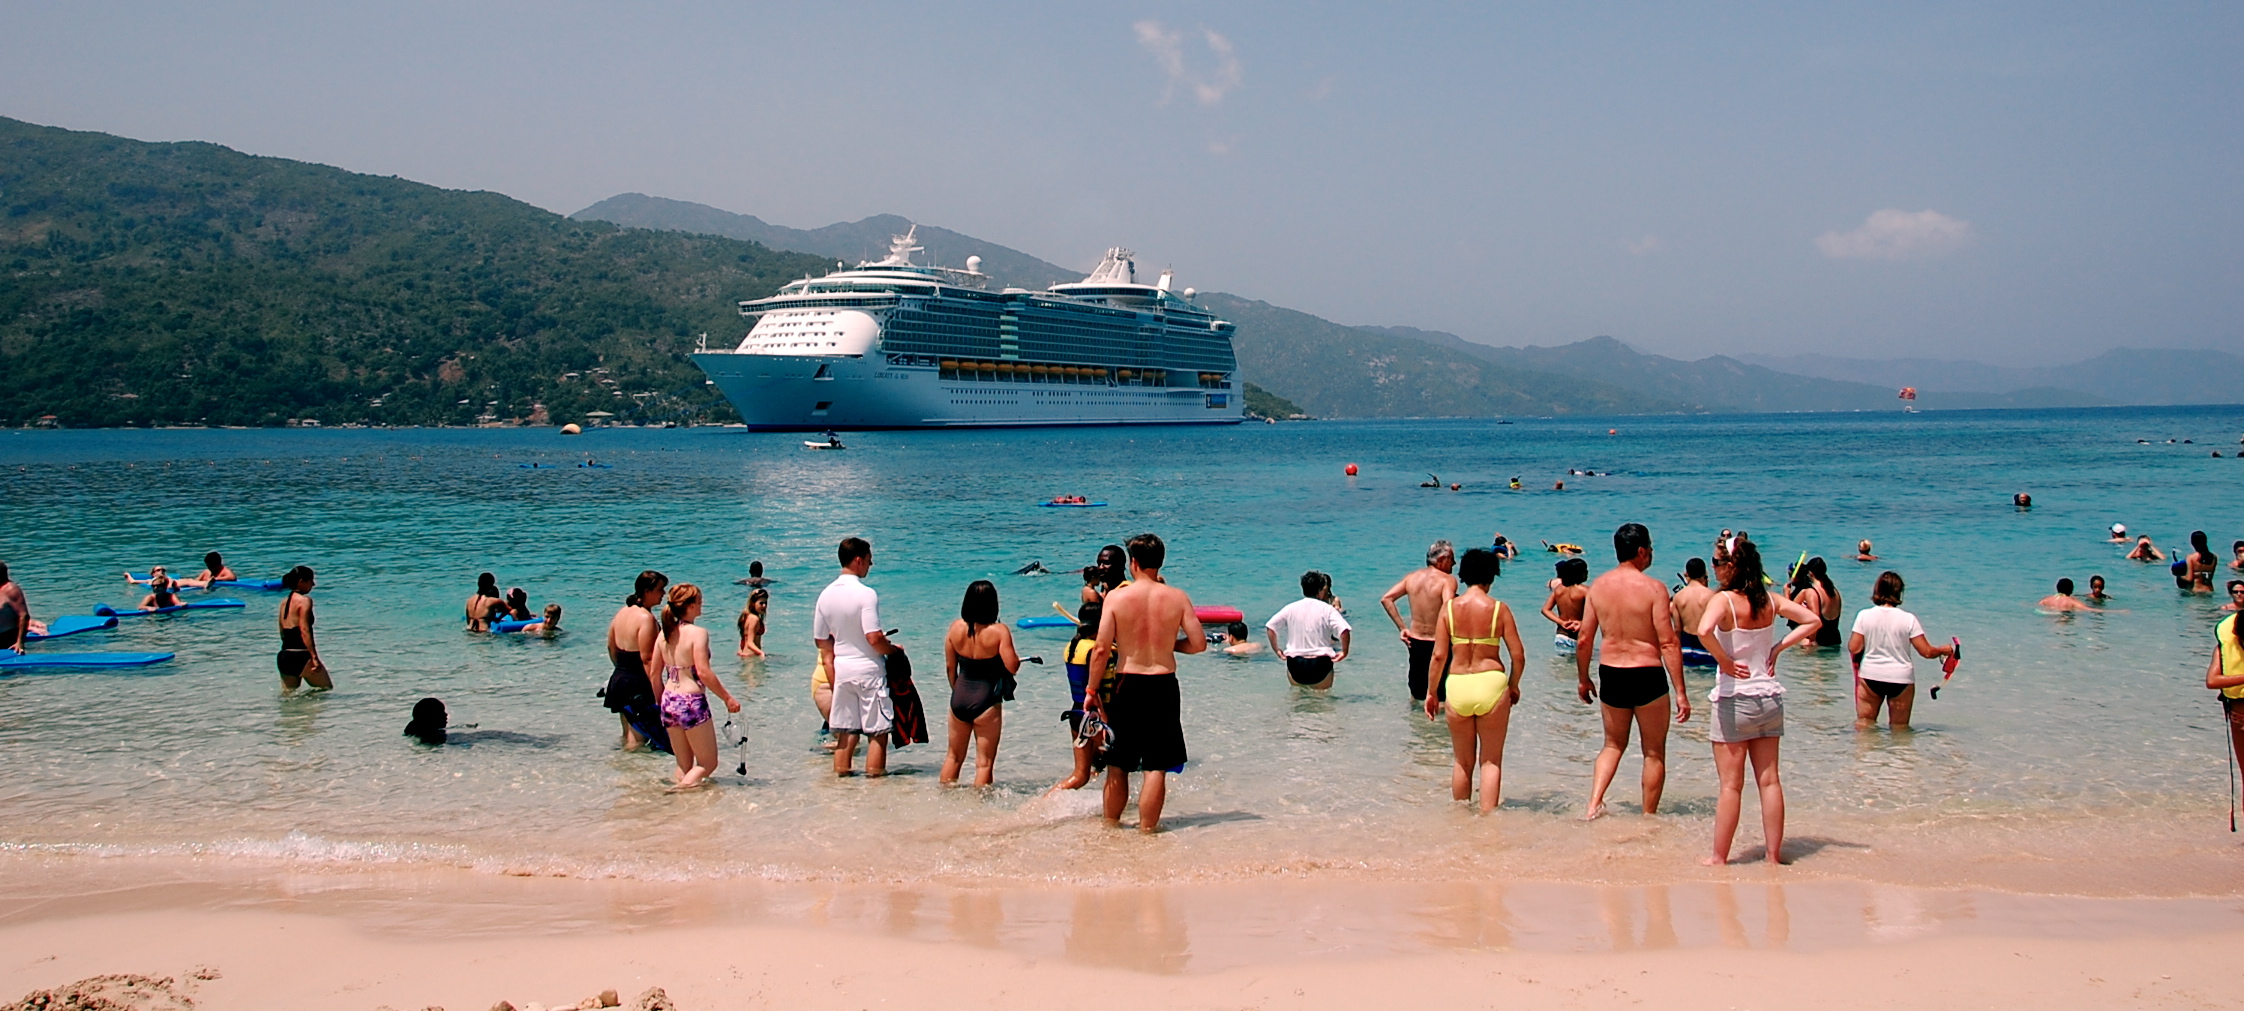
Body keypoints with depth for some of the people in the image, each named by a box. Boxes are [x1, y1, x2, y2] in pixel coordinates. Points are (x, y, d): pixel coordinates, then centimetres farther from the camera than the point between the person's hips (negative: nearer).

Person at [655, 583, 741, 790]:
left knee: (683, 766, 19)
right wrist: (727, 698, -12)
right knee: (708, 764, 5)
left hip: (669, 702, 7)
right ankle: (684, 788, -17)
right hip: (692, 701, -7)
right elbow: (703, 672, -19)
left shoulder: (665, 633, 6)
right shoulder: (697, 633, -13)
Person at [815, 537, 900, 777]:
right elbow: (874, 638, -22)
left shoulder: (826, 595, 5)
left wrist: (834, 680, 16)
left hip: (841, 670, 6)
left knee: (845, 732, 12)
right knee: (877, 732, 2)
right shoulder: (866, 594, -16)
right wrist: (893, 649, -2)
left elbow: (821, 640, 10)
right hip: (868, 669, -6)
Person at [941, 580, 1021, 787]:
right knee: (984, 762, 5)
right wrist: (1018, 659, 6)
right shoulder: (999, 631, -14)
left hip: (959, 698, 5)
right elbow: (1012, 666, -17)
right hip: (986, 700, -5)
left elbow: (950, 667, 6)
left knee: (954, 756, 20)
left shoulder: (956, 627, -1)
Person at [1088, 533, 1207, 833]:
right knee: (1156, 767, 5)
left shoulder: (1116, 597, -7)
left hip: (1126, 685, 0)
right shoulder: (1177, 597, -4)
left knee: (1118, 765, 14)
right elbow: (1199, 643, -4)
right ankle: (1147, 830, 6)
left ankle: (1110, 827, 25)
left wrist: (1092, 690, -1)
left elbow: (1101, 649, -10)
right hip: (1163, 685, 0)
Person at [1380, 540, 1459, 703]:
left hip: (1415, 643, 6)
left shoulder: (1412, 578, 7)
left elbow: (1386, 599, 5)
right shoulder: (1447, 580, -12)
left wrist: (1402, 627, 6)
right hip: (1437, 644, -6)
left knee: (1416, 694, 23)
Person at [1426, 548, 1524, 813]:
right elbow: (1518, 655, -3)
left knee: (1462, 761, 16)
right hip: (1491, 682, -2)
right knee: (1491, 760, 8)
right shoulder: (1498, 609, -4)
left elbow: (1439, 655, -3)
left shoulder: (1449, 607, -1)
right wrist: (1514, 685, 15)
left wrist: (1432, 692, 8)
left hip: (1457, 685, 2)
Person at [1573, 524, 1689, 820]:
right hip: (1647, 676, -4)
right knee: (1654, 752, 12)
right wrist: (1680, 693, -12)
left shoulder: (1598, 586, 1)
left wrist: (1583, 679, 18)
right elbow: (1669, 643, -15)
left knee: (1613, 744, 20)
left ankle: (1594, 804, 2)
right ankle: (1649, 818, 17)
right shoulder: (1653, 588, -13)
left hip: (1610, 674, 4)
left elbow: (1585, 639, 4)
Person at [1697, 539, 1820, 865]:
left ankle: (1719, 857, 9)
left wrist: (1724, 661, -19)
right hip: (1769, 698, 5)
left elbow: (1704, 630, -34)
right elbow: (1813, 621, 9)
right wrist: (1778, 648, 5)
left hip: (1733, 700, -5)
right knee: (1769, 780, 9)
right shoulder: (1770, 601, 2)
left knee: (1731, 784, 1)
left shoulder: (1724, 600, -15)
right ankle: (1774, 855, 13)